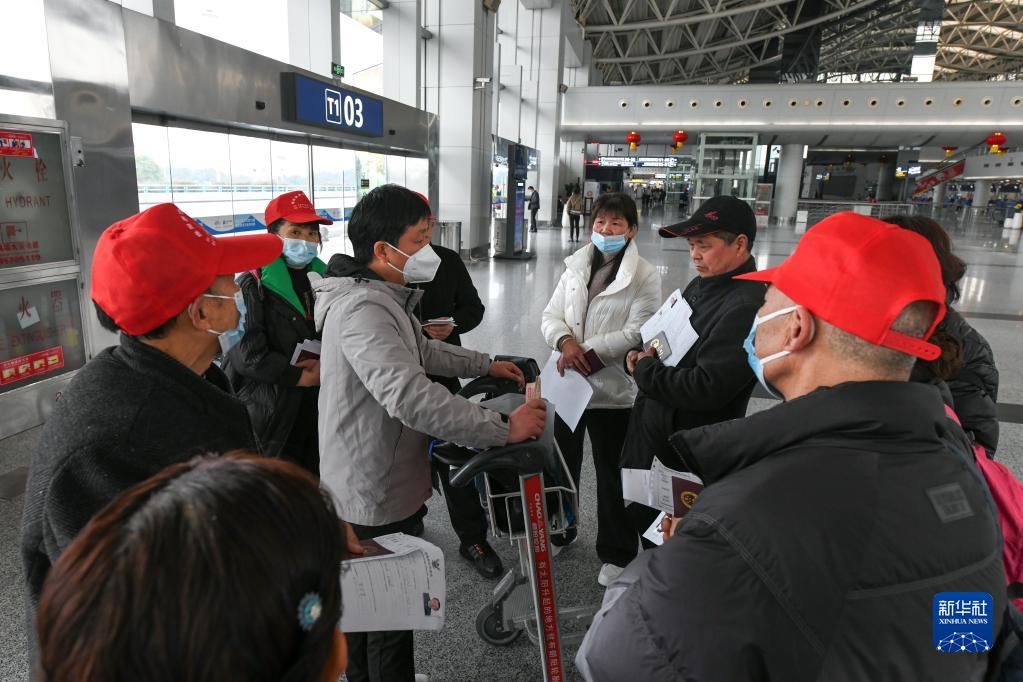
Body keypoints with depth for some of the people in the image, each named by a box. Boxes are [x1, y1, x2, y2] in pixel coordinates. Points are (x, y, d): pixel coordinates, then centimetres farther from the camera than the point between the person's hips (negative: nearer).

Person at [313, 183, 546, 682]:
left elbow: (422, 352, 24)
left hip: (373, 489, 11)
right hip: (377, 498, -11)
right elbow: (409, 396, -39)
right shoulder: (362, 309, -27)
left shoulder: (385, 296, 9)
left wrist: (486, 365, 24)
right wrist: (504, 428, -34)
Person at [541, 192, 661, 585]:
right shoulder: (574, 268, 7)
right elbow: (551, 316, 3)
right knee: (563, 462, 20)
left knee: (611, 473, 10)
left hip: (613, 388, -4)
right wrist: (566, 342, -17)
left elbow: (636, 333, -17)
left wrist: (586, 353, -21)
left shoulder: (644, 277, -8)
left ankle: (616, 552, 29)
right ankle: (558, 530, 43)